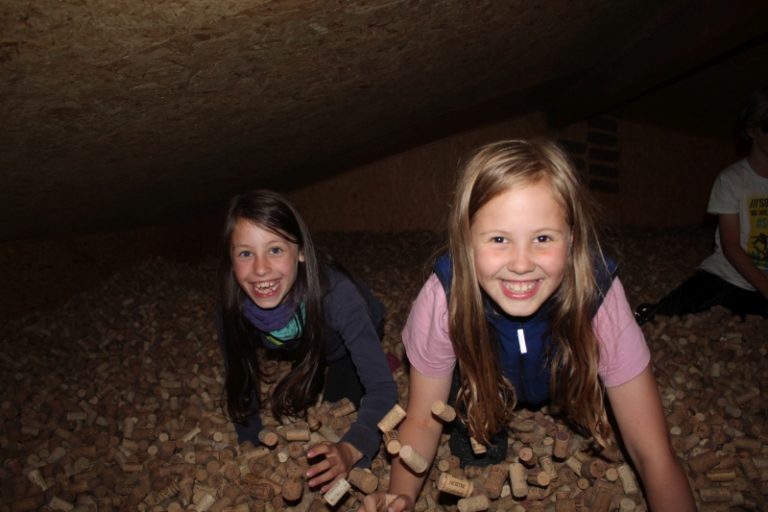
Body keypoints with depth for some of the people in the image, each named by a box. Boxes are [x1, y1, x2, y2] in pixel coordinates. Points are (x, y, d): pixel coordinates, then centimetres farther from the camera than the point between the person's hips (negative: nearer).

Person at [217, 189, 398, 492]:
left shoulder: (335, 292, -45)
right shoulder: (233, 310, -34)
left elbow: (382, 387, -46)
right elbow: (241, 386, -17)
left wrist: (351, 449, -62)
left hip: (354, 339, -3)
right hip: (304, 348, 3)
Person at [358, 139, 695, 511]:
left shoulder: (598, 293, -35)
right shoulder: (444, 296, -35)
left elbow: (654, 454, -27)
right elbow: (422, 420, -21)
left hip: (565, 382, 2)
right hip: (481, 386, -2)